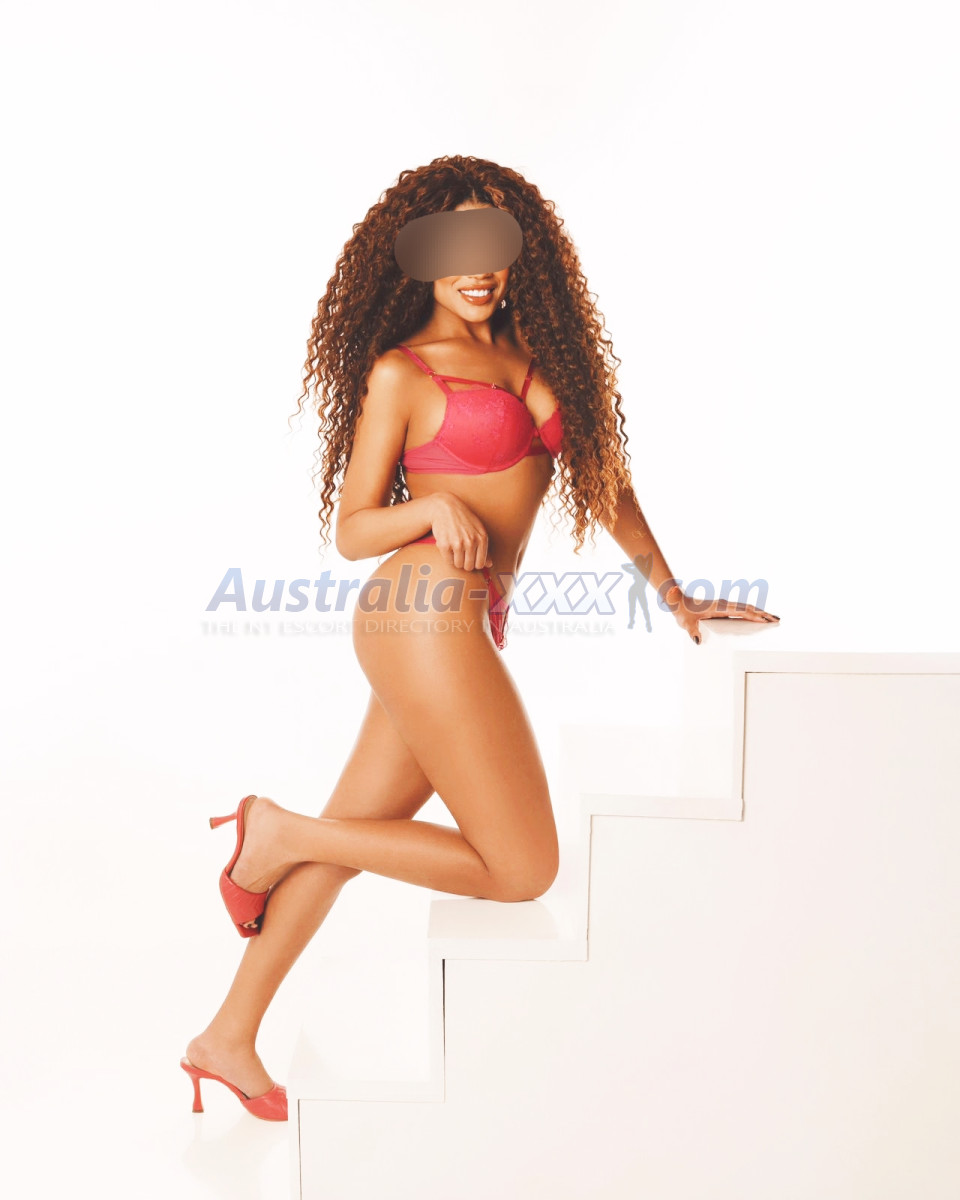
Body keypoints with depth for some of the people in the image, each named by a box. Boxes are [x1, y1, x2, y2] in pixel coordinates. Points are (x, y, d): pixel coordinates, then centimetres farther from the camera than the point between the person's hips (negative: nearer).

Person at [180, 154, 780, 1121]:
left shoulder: (535, 348, 16)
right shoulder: (400, 370, -2)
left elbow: (601, 473, 18)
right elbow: (351, 532, -1)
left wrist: (675, 596, 17)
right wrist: (432, 505, -20)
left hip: (458, 626, 7)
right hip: (427, 613, -7)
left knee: (348, 837, 14)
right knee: (524, 869, -2)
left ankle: (229, 1040, 32)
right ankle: (280, 831, 7)